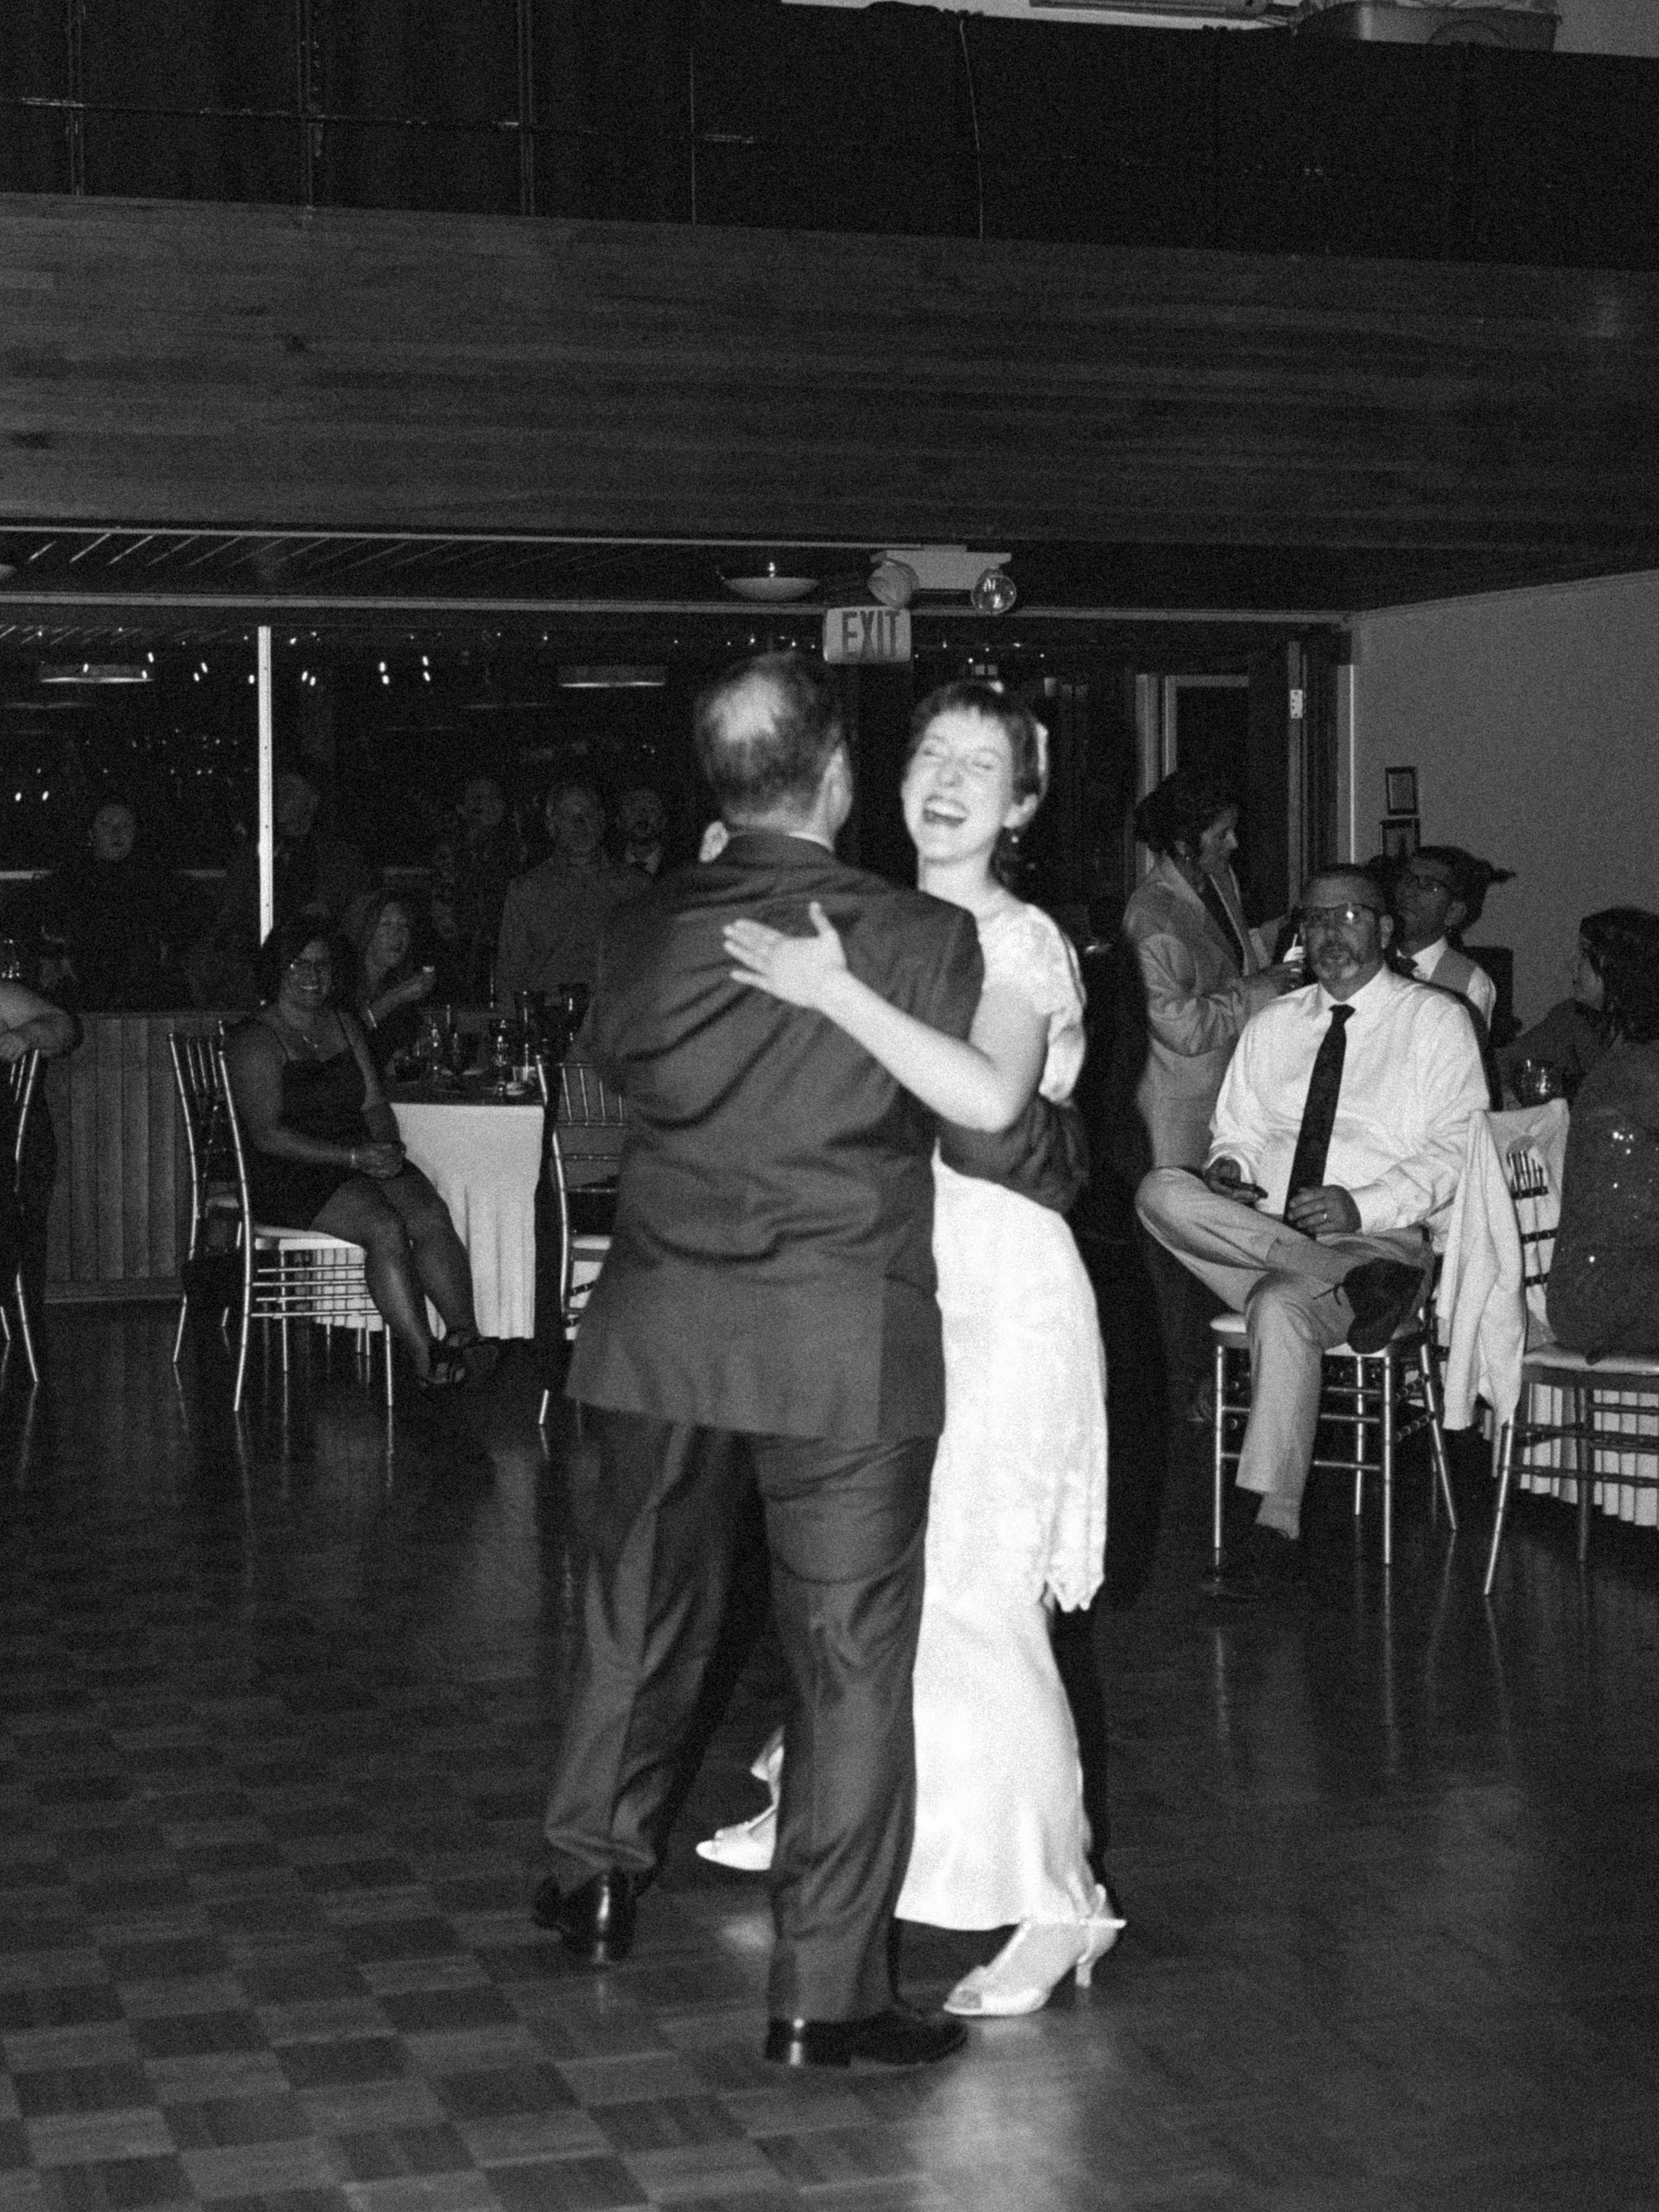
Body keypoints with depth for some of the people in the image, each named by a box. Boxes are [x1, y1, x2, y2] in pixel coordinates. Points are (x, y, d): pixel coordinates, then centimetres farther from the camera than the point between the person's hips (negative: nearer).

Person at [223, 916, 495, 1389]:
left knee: (432, 1216, -23)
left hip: (363, 1160, 6)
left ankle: (463, 1333, -32)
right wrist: (354, 1158, -21)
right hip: (291, 1175, -6)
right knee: (385, 1229, -31)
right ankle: (425, 1360, -32)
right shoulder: (256, 1042, -5)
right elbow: (268, 1135, -14)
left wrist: (386, 1145, -6)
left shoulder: (343, 1024, 18)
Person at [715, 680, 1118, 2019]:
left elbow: (990, 1096, -30)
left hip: (1001, 1304, -6)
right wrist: (759, 932, 2)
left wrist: (833, 992, -30)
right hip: (896, 1297, 7)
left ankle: (1059, 1904, 3)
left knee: (977, 1604, -6)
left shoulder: (1020, 942, -11)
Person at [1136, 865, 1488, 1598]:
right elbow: (1239, 1131, 20)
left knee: (1282, 1303, -38)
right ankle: (1354, 1290, -33)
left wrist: (1362, 1207, -19)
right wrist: (1230, 1164, -7)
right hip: (1260, 1229, 5)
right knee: (1161, 1192, -26)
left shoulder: (1437, 1021, 5)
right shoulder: (1273, 1025, 21)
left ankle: (1277, 1527, -33)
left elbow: (1455, 1153, -3)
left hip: (1383, 1235, -4)